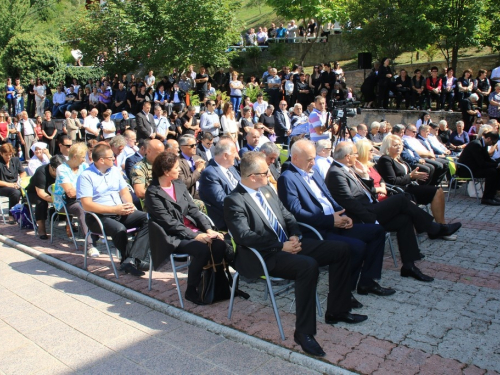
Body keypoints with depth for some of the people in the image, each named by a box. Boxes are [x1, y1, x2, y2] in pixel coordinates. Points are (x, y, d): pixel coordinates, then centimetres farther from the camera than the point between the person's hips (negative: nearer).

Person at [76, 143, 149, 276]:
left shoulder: (115, 170, 13)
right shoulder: (86, 176, -7)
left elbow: (125, 192, 15)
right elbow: (86, 205, -15)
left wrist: (129, 204, -9)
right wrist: (114, 209, -20)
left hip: (121, 212, 6)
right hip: (98, 217, -6)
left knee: (147, 219, -18)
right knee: (120, 229, -36)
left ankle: (130, 260, -27)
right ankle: (127, 259, -8)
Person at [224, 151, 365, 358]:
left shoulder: (267, 190, 15)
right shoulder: (234, 201, -11)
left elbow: (287, 216, 18)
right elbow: (244, 235, -21)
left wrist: (295, 236, -4)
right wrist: (281, 246, -21)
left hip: (289, 243, 9)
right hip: (265, 256, -9)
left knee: (340, 250, 0)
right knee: (308, 265, -35)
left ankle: (336, 311, 12)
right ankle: (303, 332, -21)